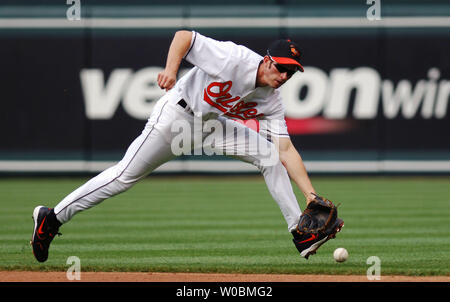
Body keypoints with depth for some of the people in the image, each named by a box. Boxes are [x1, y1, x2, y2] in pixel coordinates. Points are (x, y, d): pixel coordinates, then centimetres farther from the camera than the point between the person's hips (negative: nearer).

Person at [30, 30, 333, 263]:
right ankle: (52, 218, -3)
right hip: (177, 114, -7)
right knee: (125, 175, -11)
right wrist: (171, 69, -41)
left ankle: (300, 233, 2)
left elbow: (287, 150, -10)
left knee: (270, 154, -3)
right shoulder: (234, 58, -26)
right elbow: (183, 36, -23)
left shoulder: (272, 102, -8)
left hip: (213, 125, 7)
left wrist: (311, 193, -19)